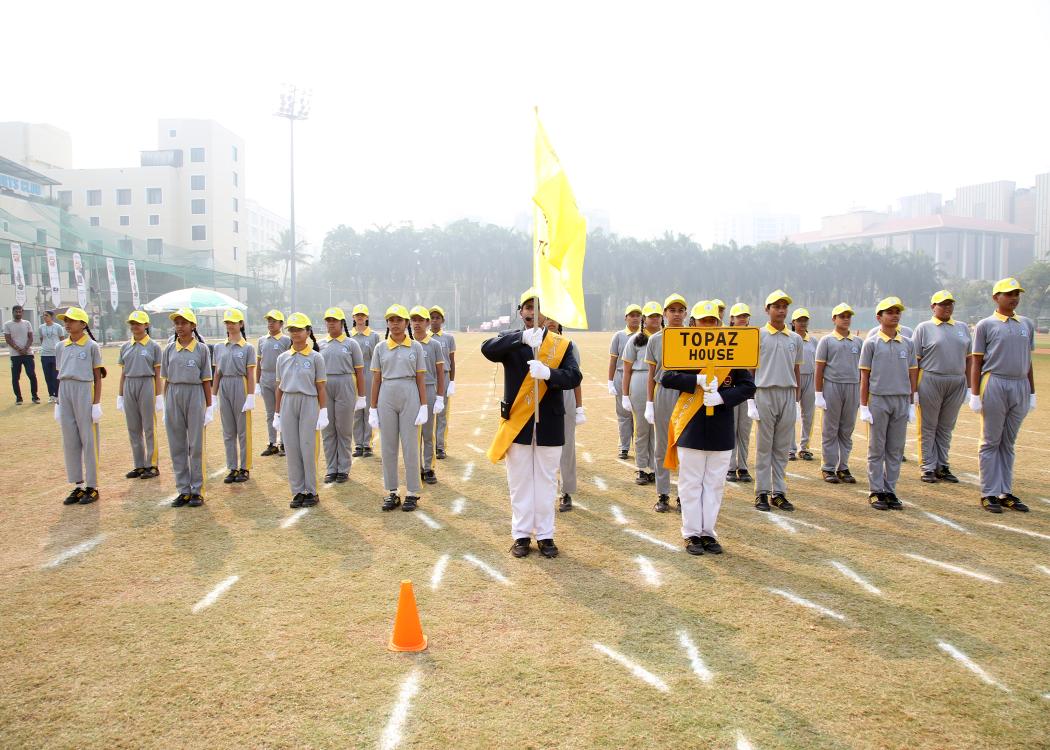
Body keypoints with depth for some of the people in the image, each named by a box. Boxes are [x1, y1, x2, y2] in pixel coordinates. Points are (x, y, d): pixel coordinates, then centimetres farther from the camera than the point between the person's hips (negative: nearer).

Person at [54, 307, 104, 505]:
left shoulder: (91, 346, -3)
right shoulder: (62, 347, 12)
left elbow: (97, 377, -3)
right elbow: (60, 375, 15)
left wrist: (97, 403, -8)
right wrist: (58, 403, 12)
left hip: (84, 391, -5)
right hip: (65, 392, 6)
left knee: (89, 440, 0)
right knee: (69, 441, 8)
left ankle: (92, 487, 8)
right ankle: (78, 485, 18)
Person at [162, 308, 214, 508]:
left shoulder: (202, 349, -1)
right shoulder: (169, 349, 7)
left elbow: (206, 381, 0)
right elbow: (167, 380, 10)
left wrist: (209, 407, -2)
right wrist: (166, 407, 8)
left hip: (195, 396, -3)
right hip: (173, 396, 3)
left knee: (196, 446, 2)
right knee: (177, 446, 7)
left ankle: (197, 491, 10)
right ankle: (183, 490, 16)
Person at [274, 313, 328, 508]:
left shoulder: (316, 357, -1)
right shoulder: (283, 358, 9)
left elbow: (320, 388, -1)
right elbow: (279, 388, 12)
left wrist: (323, 412, -5)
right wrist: (277, 414, 12)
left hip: (308, 404, -3)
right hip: (288, 404, 4)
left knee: (308, 448, -1)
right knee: (291, 449, 5)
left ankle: (311, 492, 11)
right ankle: (298, 491, 16)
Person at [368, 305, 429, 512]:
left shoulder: (415, 347, 2)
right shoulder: (380, 348, 5)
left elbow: (420, 379, 2)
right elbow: (376, 380, 6)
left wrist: (423, 407, -4)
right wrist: (373, 409, 3)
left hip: (409, 397, -2)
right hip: (386, 398, 2)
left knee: (410, 447, 2)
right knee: (388, 447, 6)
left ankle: (412, 493, 12)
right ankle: (392, 493, 17)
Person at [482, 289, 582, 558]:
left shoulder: (562, 344, 2)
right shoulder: (511, 341, 2)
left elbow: (574, 376, -12)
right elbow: (488, 349, -20)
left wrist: (548, 373, -32)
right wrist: (522, 338, -34)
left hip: (549, 426, 0)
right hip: (517, 424, 0)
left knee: (546, 481, 10)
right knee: (519, 482, 9)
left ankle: (545, 535, 22)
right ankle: (521, 535, 20)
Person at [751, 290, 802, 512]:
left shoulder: (795, 339, 12)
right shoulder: (757, 336, 0)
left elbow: (796, 372, 15)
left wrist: (797, 401, 11)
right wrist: (751, 401, -6)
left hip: (788, 395, 4)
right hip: (765, 393, -4)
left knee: (782, 448, 7)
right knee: (764, 446, 1)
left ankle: (778, 492, 14)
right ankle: (762, 493, 7)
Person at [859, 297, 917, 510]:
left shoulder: (907, 344, 10)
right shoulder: (871, 343, 0)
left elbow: (912, 375, 12)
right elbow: (864, 376, -1)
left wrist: (912, 404, 8)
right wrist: (864, 407, -6)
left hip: (902, 401, 3)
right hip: (878, 399, -3)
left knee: (896, 449, 6)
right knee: (876, 449, 2)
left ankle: (890, 491, 14)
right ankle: (875, 492, 8)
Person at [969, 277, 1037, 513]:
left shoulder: (1027, 324, 14)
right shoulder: (985, 325, 0)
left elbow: (1028, 361, 17)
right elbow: (976, 362, -2)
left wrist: (1032, 393, 14)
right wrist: (975, 394, -9)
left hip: (1020, 386, 5)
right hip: (994, 385, -5)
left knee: (1008, 443, 10)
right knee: (991, 442, 1)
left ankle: (1005, 493, 16)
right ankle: (989, 494, 5)